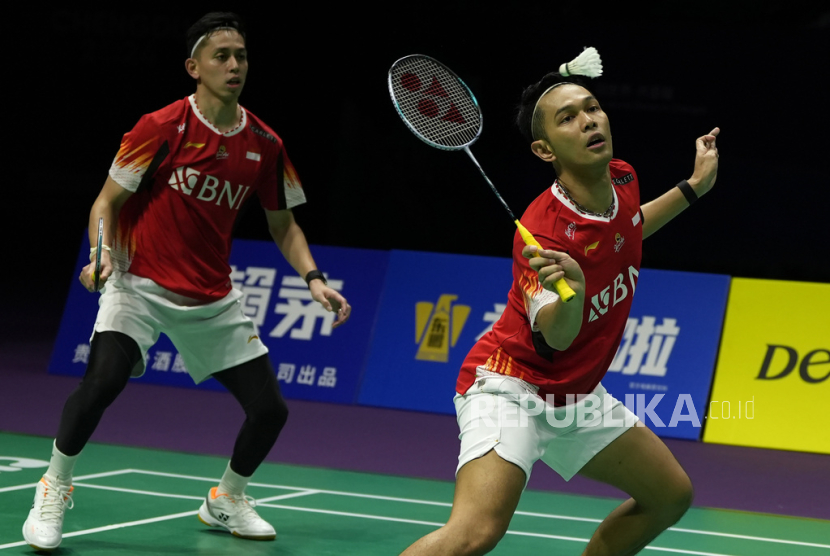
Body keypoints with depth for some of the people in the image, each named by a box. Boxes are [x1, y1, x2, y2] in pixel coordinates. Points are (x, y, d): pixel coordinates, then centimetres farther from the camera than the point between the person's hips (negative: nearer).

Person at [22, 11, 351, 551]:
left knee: (270, 409, 0)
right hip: (140, 283, -5)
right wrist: (101, 254, -26)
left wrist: (314, 279, -3)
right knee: (103, 380, -29)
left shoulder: (265, 144, 0)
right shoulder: (162, 128, -13)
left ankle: (226, 500, 30)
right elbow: (108, 201, -8)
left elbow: (282, 224, 12)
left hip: (213, 299, 5)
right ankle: (55, 489, -4)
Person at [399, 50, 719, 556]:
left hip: (575, 392, 9)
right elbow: (553, 338, -30)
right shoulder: (543, 231, -27)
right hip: (512, 382, -9)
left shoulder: (623, 179, -2)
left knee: (671, 496, 16)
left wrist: (693, 187, 21)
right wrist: (571, 291, -50)